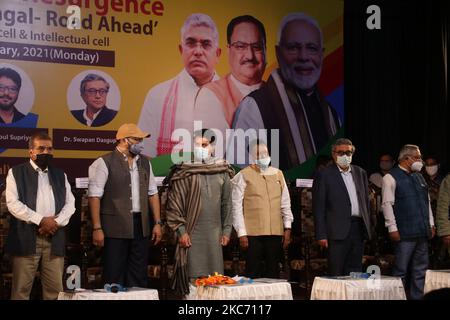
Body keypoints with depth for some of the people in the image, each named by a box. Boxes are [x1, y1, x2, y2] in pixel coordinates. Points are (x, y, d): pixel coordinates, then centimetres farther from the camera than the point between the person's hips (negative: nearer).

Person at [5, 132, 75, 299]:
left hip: (54, 238, 3)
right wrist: (41, 220, -12)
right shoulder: (16, 172, 6)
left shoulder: (60, 175, 18)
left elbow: (70, 204, 11)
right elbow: (13, 203, -6)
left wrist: (56, 222, -8)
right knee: (21, 288, -2)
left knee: (55, 289, 0)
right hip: (26, 238, -3)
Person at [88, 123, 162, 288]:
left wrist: (157, 223, 9)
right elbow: (94, 196, -9)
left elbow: (152, 193, 16)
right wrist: (97, 228, -14)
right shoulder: (105, 163, -6)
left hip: (141, 227, 6)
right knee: (114, 277, -1)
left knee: (138, 277, 9)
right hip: (116, 228, -5)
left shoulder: (145, 163, 13)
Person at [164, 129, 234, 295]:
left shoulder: (222, 172, 8)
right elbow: (174, 203, -4)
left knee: (215, 274, 5)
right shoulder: (184, 172, -3)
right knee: (194, 276, -3)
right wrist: (181, 231, -8)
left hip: (214, 232, 3)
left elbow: (227, 203, 11)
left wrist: (226, 230, 8)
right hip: (192, 233, -3)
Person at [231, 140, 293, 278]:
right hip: (253, 233, -4)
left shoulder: (278, 174, 12)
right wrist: (241, 233, -7)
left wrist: (287, 228, 9)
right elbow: (237, 206, -3)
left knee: (273, 272, 9)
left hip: (275, 232, 4)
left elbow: (285, 203, 15)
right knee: (253, 272, -1)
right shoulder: (244, 175, -2)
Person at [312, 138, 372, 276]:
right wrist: (321, 235, -11)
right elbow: (318, 207, -5)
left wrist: (368, 228, 12)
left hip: (358, 228, 5)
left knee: (355, 272, 8)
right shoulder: (324, 175, -1)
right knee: (336, 273, -3)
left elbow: (366, 201, 19)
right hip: (338, 231, -5)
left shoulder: (360, 173, 16)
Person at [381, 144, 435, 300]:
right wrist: (393, 228, -14)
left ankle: (416, 297, 16)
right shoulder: (391, 177, -5)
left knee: (420, 269, 9)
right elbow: (387, 204, -10)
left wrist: (431, 224, 16)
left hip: (422, 231, 7)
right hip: (405, 233, -7)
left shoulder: (419, 177, 17)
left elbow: (427, 201, 22)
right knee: (401, 270, -3)